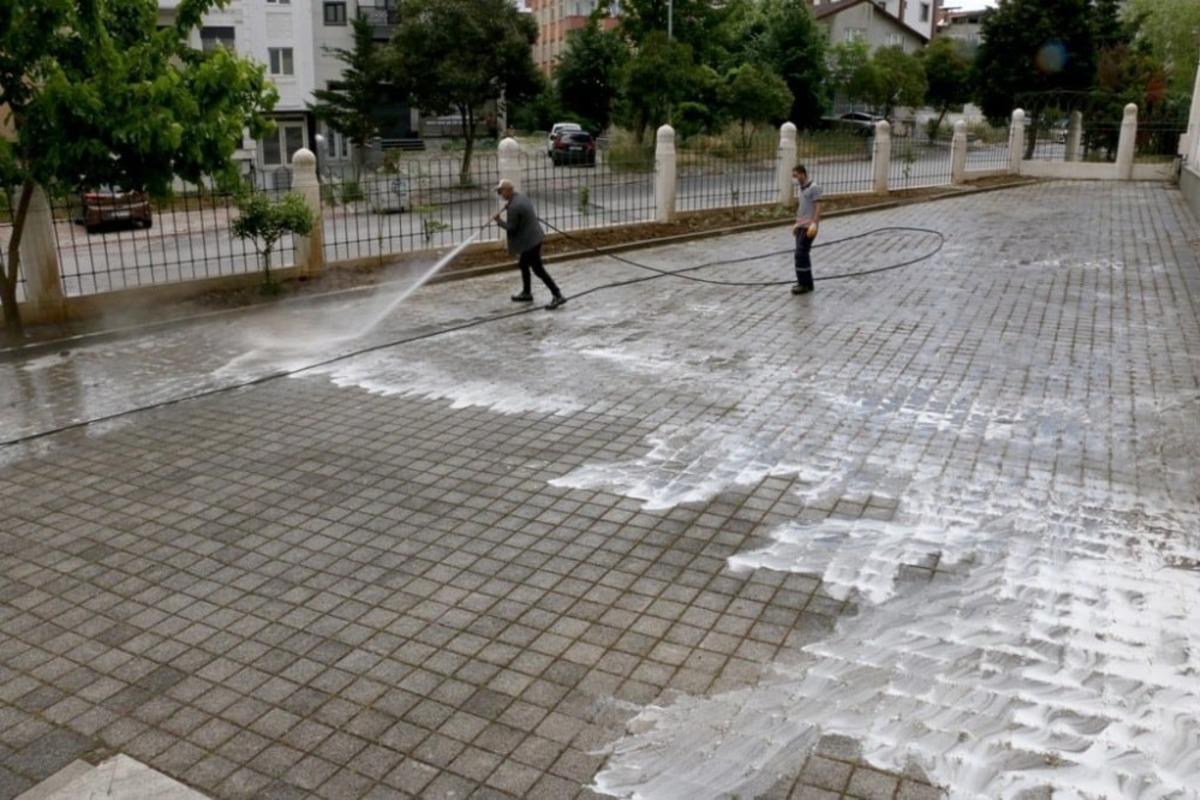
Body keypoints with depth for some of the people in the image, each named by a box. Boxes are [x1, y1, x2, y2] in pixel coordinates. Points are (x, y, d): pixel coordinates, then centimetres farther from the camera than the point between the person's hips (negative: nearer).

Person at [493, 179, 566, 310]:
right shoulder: (521, 197, 7)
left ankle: (557, 296, -1)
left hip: (529, 241, -10)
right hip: (534, 237, 10)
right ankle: (526, 293, 35)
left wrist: (499, 221, -4)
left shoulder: (513, 207, -23)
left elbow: (511, 228, -19)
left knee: (538, 270, -3)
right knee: (523, 264, 23)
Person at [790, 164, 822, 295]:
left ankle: (804, 284, -4)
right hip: (800, 226, 9)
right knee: (803, 255, 10)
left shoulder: (814, 188, -10)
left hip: (808, 227, -9)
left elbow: (818, 207, -15)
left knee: (801, 255, -10)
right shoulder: (802, 189, 15)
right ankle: (806, 283, 16)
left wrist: (814, 224, -23)